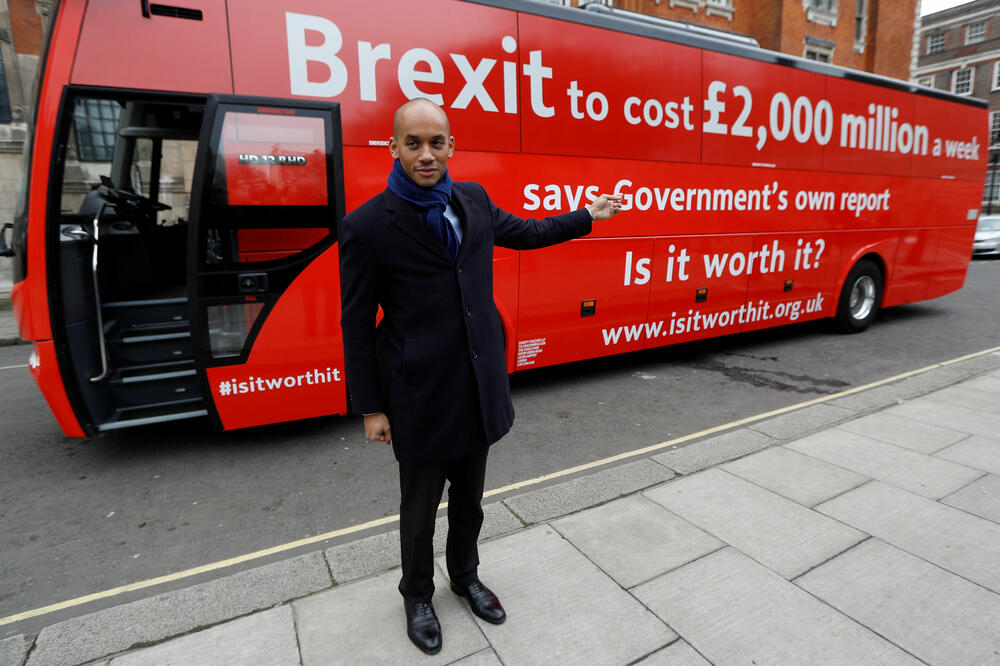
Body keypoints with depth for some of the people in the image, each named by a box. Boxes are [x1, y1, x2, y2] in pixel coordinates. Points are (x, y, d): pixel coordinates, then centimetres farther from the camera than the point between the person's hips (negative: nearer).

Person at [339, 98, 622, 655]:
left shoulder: (474, 199, 3)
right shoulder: (368, 225, -13)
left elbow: (522, 232, 22)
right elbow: (357, 325, -9)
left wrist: (588, 216, 30)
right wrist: (371, 408, -7)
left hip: (480, 386, 5)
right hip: (420, 395, -4)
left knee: (469, 498, 22)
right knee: (421, 508, 16)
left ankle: (465, 576, 49)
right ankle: (418, 595, 43)